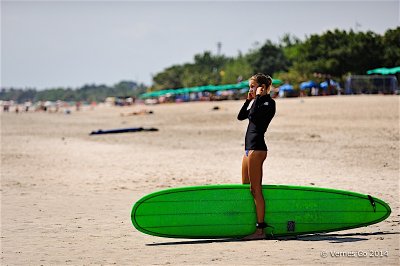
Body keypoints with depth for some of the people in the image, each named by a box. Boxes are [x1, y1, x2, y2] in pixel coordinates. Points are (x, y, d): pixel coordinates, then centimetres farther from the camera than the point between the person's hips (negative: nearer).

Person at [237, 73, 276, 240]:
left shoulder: (269, 102, -9)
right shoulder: (257, 102, 19)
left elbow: (253, 114, -24)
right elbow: (241, 116, 19)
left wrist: (258, 96, -13)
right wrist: (249, 100, 10)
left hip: (257, 148, -10)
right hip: (249, 148, 10)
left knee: (256, 189, -11)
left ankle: (260, 230, -10)